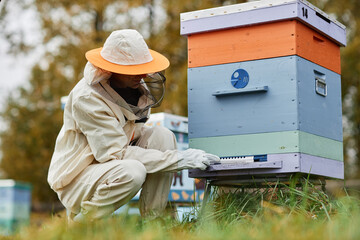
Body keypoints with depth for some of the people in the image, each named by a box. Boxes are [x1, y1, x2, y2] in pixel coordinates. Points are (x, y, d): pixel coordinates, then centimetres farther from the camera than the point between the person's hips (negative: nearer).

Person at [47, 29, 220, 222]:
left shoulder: (132, 83, -2)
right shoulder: (86, 99, -26)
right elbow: (116, 153, -30)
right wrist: (178, 159, -33)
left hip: (111, 164, 8)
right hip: (76, 180, -8)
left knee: (162, 135, -14)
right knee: (132, 171, -37)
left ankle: (152, 219, -10)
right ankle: (81, 219, -12)